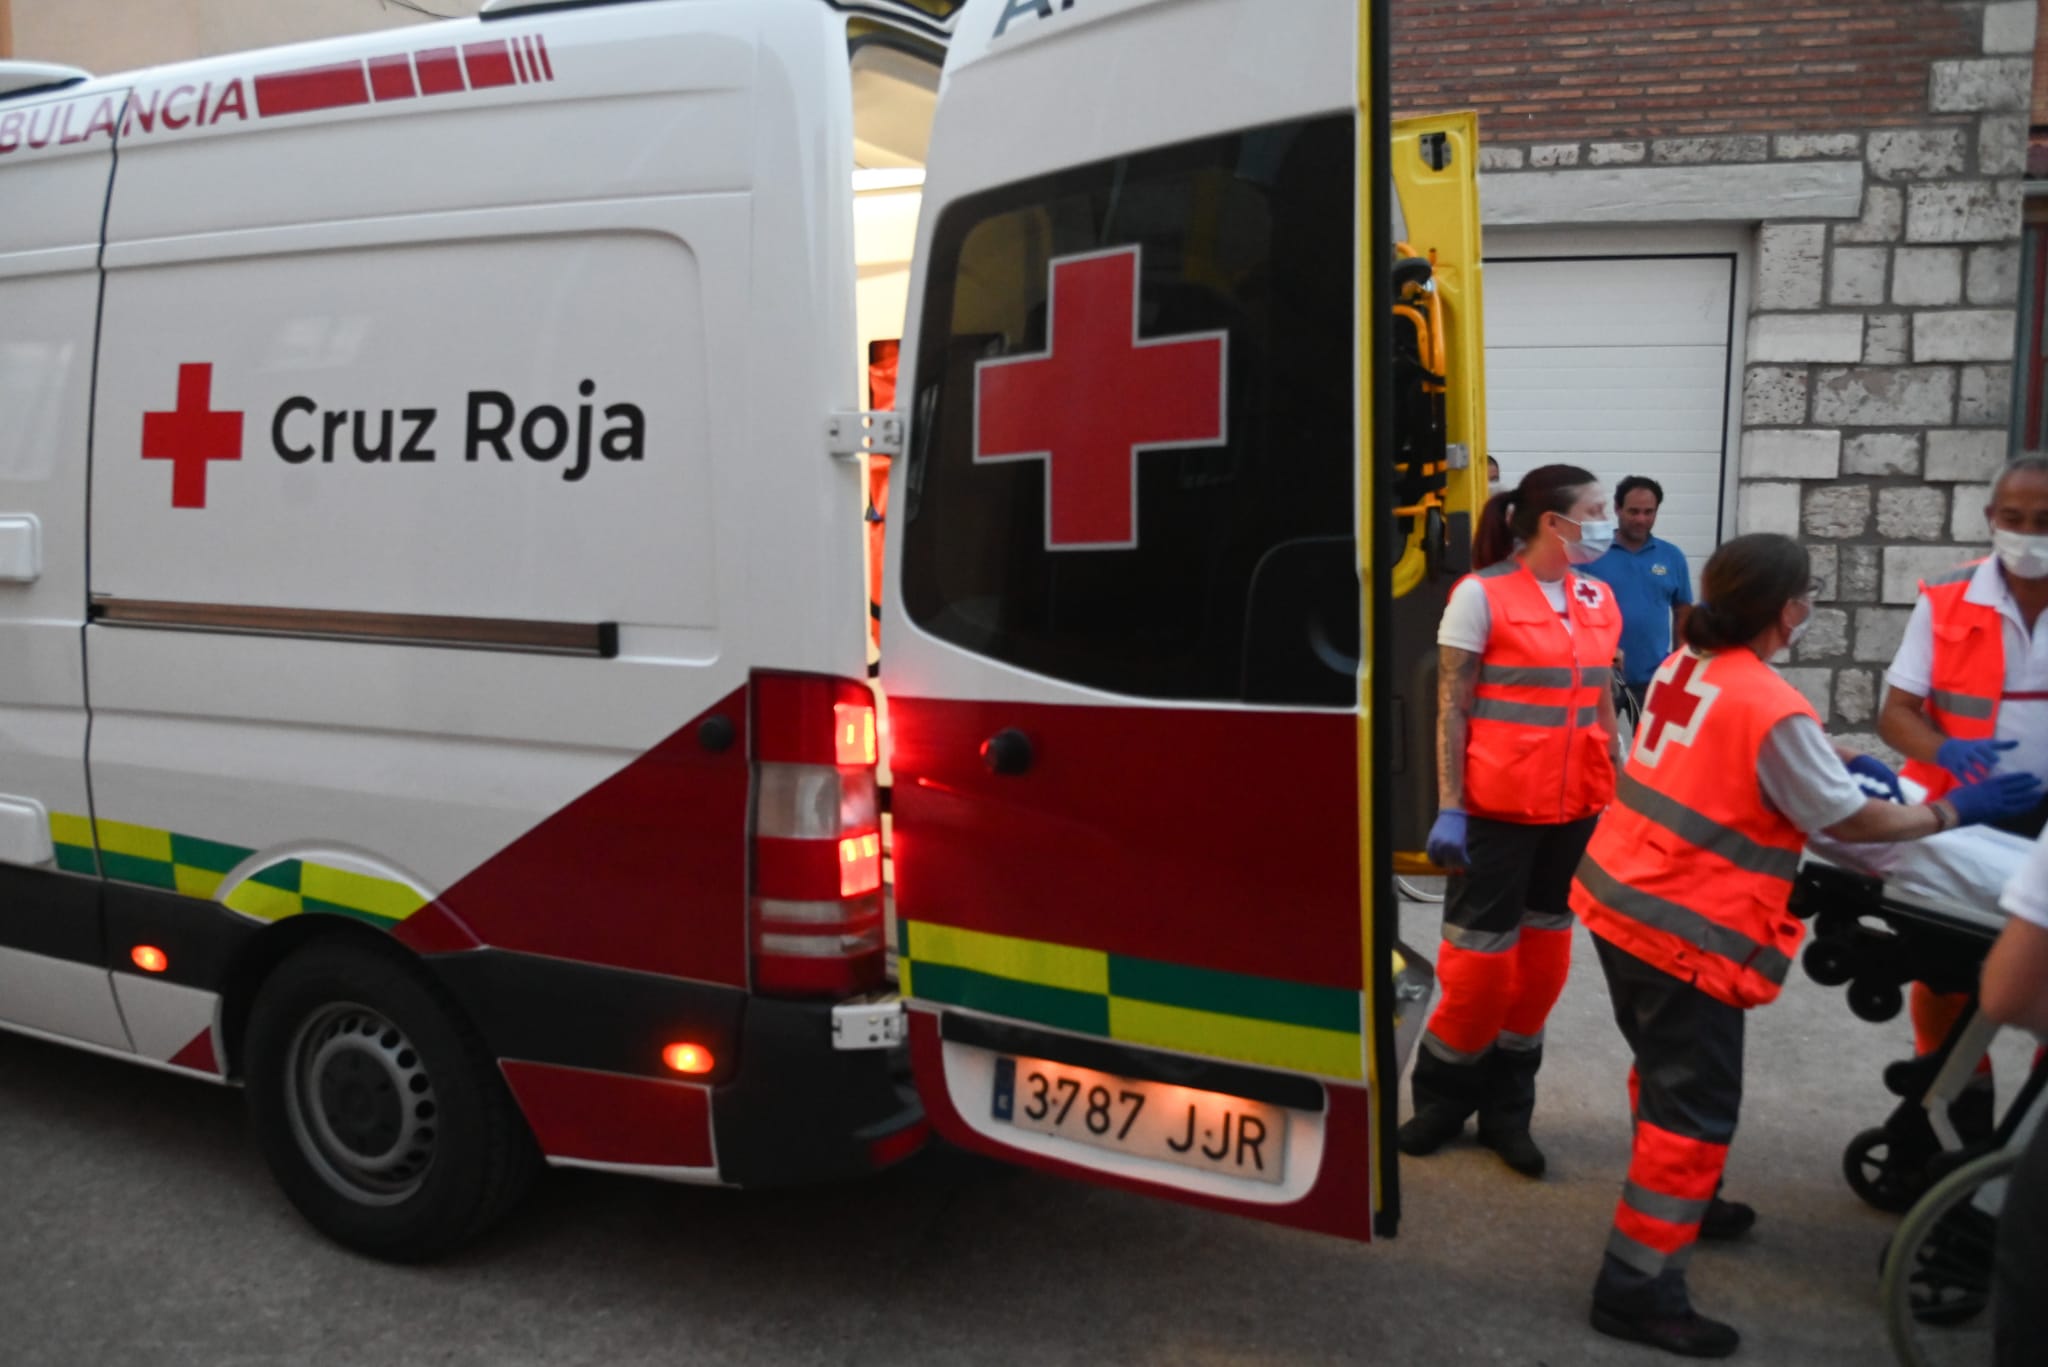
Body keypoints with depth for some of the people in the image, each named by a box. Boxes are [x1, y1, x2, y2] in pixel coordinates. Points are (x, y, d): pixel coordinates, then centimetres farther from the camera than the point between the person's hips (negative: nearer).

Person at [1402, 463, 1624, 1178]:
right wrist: (1448, 809, -14)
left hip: (1575, 809, 6)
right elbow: (1451, 710, -9)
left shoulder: (1599, 600, 9)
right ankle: (1441, 1098, 22)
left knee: (1544, 958, 11)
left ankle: (1506, 1109, 25)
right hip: (1497, 808, -6)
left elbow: (1605, 707, 15)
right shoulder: (1481, 594, -8)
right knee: (1481, 958, 0)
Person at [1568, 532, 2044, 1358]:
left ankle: (1676, 1204, 44)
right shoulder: (1774, 708, -20)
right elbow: (1852, 823, -8)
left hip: (1620, 897, 9)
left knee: (1668, 1074, 26)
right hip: (1684, 930, -9)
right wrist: (1954, 811, 5)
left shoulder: (1684, 666, 4)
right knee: (1695, 1108, 0)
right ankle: (1638, 1290, 6)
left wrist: (1836, 762, 19)